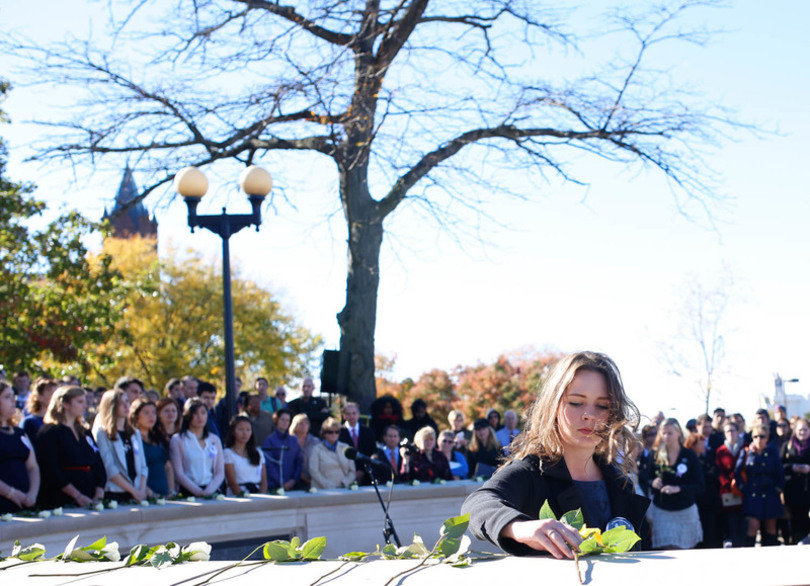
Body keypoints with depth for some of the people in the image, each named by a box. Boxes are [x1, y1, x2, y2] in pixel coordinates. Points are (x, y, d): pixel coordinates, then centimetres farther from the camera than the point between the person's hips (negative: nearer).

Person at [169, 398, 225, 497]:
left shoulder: (215, 440, 18)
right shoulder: (177, 440, 6)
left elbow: (220, 472, 12)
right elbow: (178, 473, -2)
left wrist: (209, 491, -6)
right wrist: (198, 492, -13)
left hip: (212, 491, 3)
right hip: (188, 492, -3)